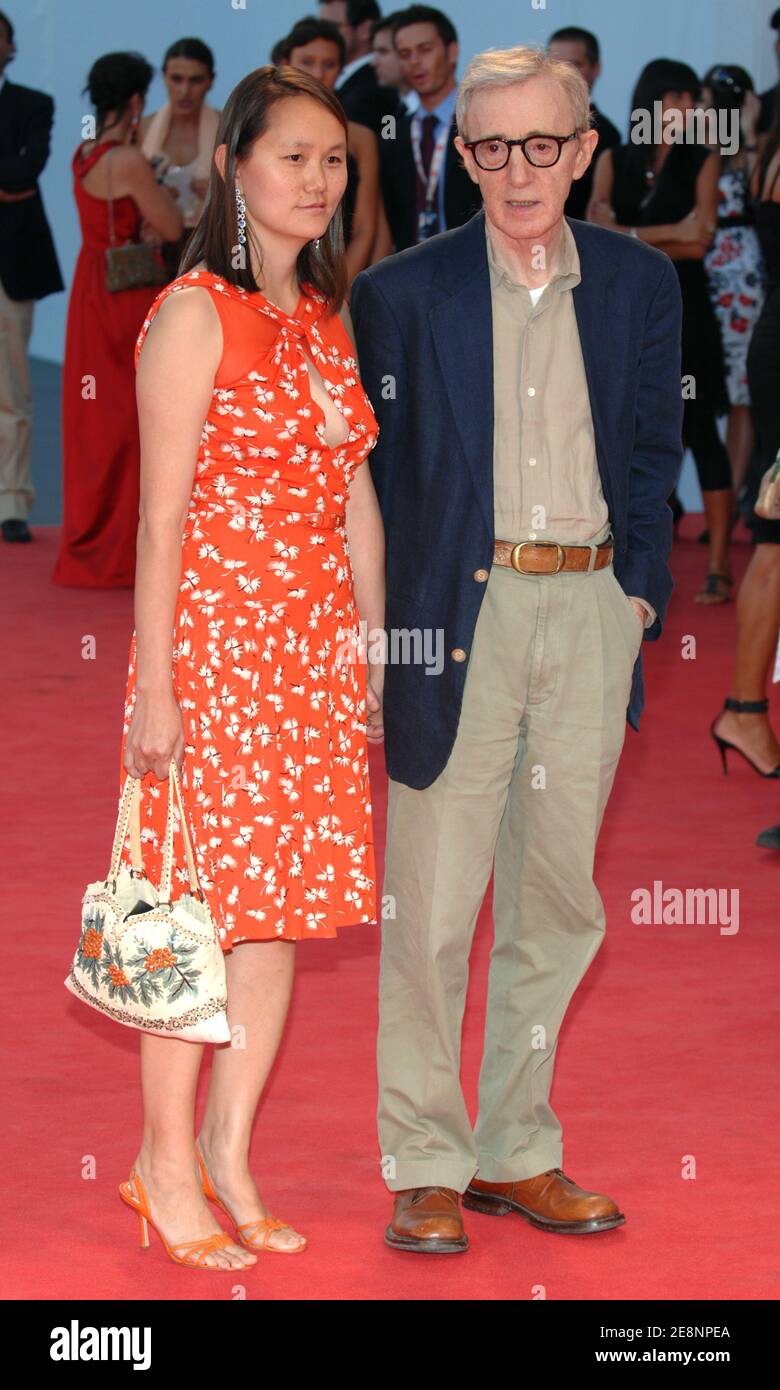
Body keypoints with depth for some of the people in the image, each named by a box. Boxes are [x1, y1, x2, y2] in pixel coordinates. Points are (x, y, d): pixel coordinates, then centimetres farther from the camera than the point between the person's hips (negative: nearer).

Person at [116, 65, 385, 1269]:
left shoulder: (328, 319, 13)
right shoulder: (196, 313, -9)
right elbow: (163, 517, -11)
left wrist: (382, 658, 13)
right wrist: (156, 689, -14)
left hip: (318, 649, 7)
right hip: (215, 638, -7)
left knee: (286, 898, 9)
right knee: (202, 904, 0)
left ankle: (229, 1148, 20)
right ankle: (166, 1161, 12)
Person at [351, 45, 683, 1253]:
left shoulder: (640, 284, 8)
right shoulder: (403, 292, -1)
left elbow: (654, 453, 14)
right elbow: (372, 471, 3)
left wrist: (642, 590, 5)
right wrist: (377, 626, -2)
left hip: (592, 612, 3)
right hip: (460, 613, -3)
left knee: (557, 899, 9)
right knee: (431, 904, -3)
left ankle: (516, 1152, 19)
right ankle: (424, 1166, 7)